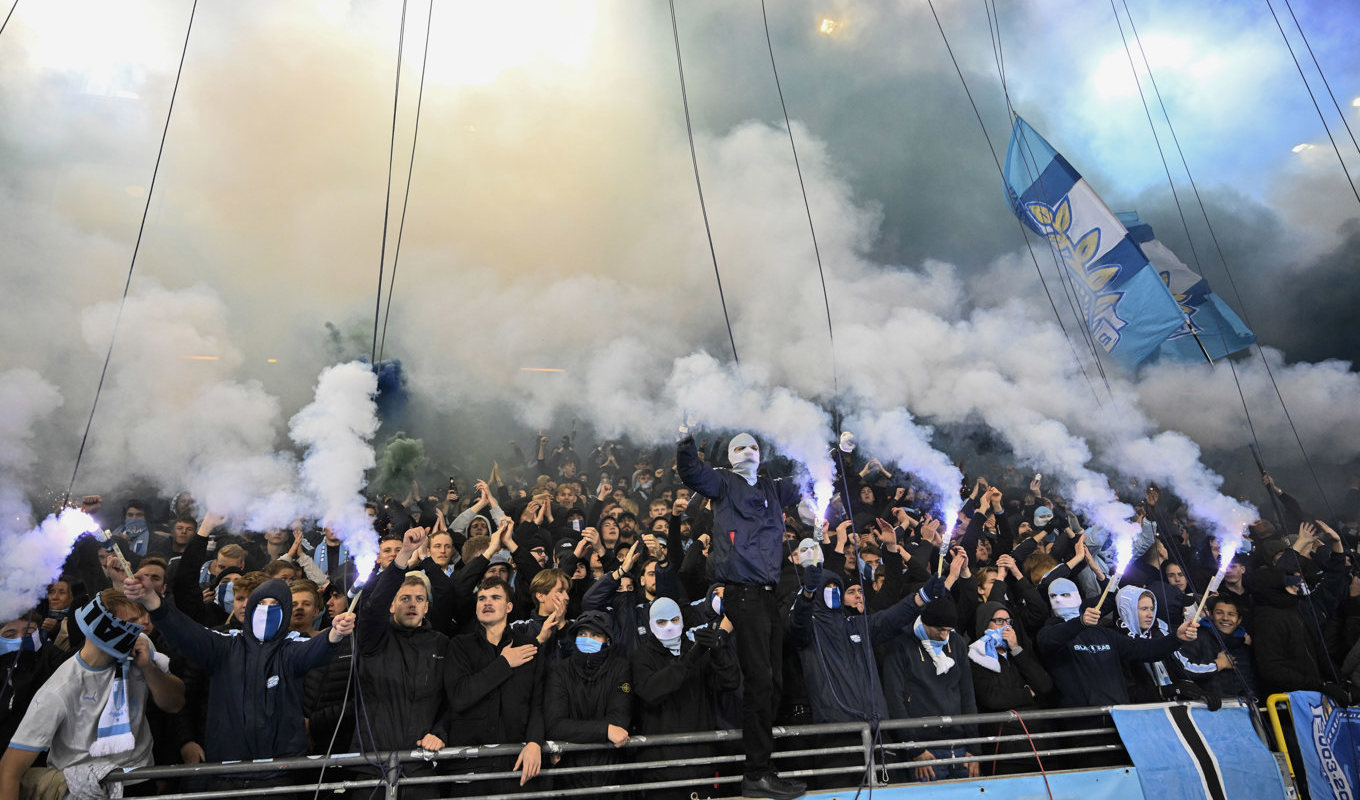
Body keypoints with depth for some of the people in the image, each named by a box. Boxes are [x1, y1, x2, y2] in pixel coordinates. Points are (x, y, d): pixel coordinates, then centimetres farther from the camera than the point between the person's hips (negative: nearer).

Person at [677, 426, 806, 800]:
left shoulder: (773, 488, 21)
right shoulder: (724, 483, 5)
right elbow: (692, 472, -11)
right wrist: (686, 439, -28)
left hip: (769, 592, 6)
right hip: (743, 592, -6)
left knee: (771, 681, 9)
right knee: (758, 679, -9)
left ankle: (761, 769, 19)